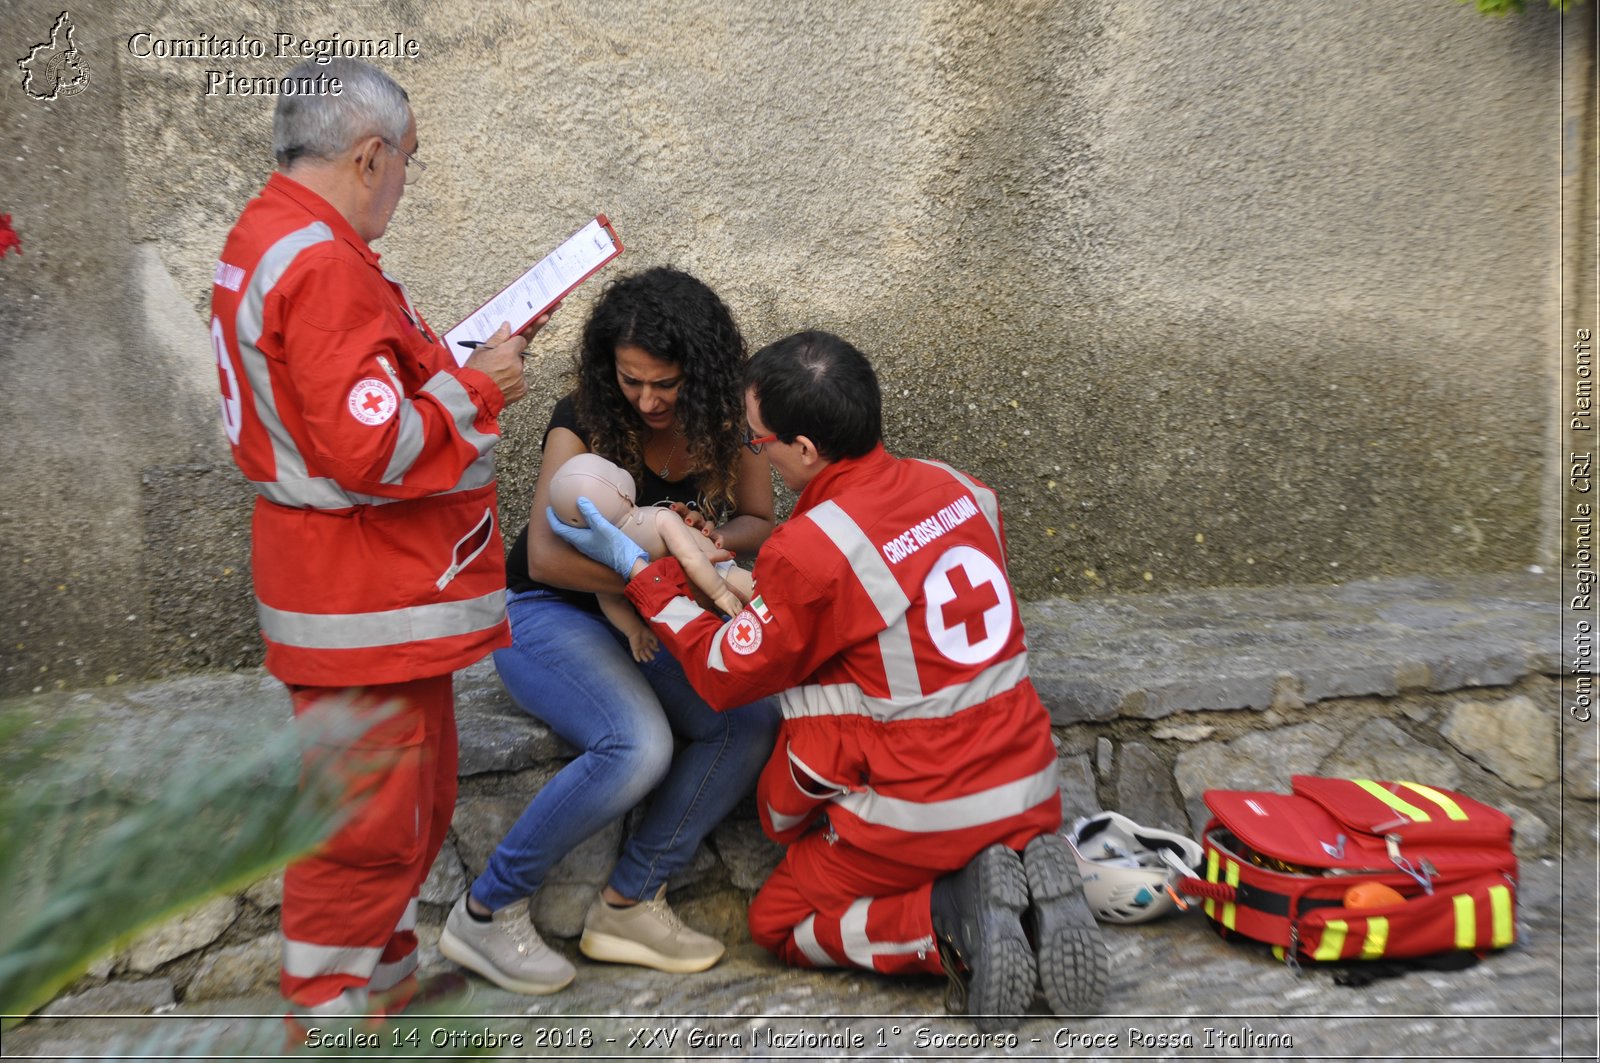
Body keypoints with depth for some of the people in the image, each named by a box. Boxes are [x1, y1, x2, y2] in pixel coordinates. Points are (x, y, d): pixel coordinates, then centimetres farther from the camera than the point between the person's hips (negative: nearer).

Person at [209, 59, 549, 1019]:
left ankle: (387, 972, 39)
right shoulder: (325, 265, -22)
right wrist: (476, 388, -15)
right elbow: (371, 450, -27)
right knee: (367, 815, 3)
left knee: (417, 789, 23)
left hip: (379, 575, 11)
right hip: (366, 593, -11)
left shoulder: (266, 236, 12)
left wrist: (450, 362, 8)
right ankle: (329, 1014, 19)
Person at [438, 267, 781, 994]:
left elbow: (759, 525, 1)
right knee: (637, 746, -32)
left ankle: (627, 905, -13)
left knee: (754, 722, -20)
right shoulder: (585, 423, -19)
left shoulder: (722, 419, -6)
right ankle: (486, 911, -15)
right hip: (545, 612, -5)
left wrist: (710, 540, -22)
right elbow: (546, 556, -27)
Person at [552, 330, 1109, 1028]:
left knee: (776, 922, 18)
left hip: (925, 812, -6)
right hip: (1032, 791, 6)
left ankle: (950, 919, -5)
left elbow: (724, 674, -6)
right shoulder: (958, 489, -1)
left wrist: (636, 569, 2)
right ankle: (1027, 876, 5)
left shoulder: (809, 550, -21)